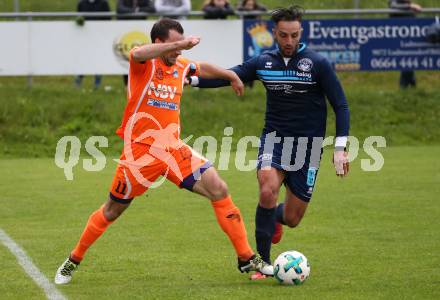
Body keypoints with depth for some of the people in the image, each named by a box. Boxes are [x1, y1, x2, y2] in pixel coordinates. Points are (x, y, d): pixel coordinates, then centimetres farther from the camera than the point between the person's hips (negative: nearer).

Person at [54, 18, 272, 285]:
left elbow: (203, 68, 33)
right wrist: (180, 45, -40)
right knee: (111, 212, 7)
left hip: (174, 149, 5)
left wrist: (231, 76, 44)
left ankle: (247, 259, -4)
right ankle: (73, 261, 27)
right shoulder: (145, 63, -9)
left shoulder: (180, 66, 9)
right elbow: (137, 54, -35)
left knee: (219, 191, -10)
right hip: (141, 150, -5)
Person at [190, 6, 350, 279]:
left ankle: (274, 217, 42)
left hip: (307, 145, -1)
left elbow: (341, 106, -6)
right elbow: (228, 76, 6)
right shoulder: (263, 63, 1)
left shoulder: (318, 64, -8)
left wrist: (340, 148, -12)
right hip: (274, 138, 1)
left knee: (292, 219, 1)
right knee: (268, 189, -29)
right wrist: (193, 80, -9)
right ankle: (263, 263, -17)